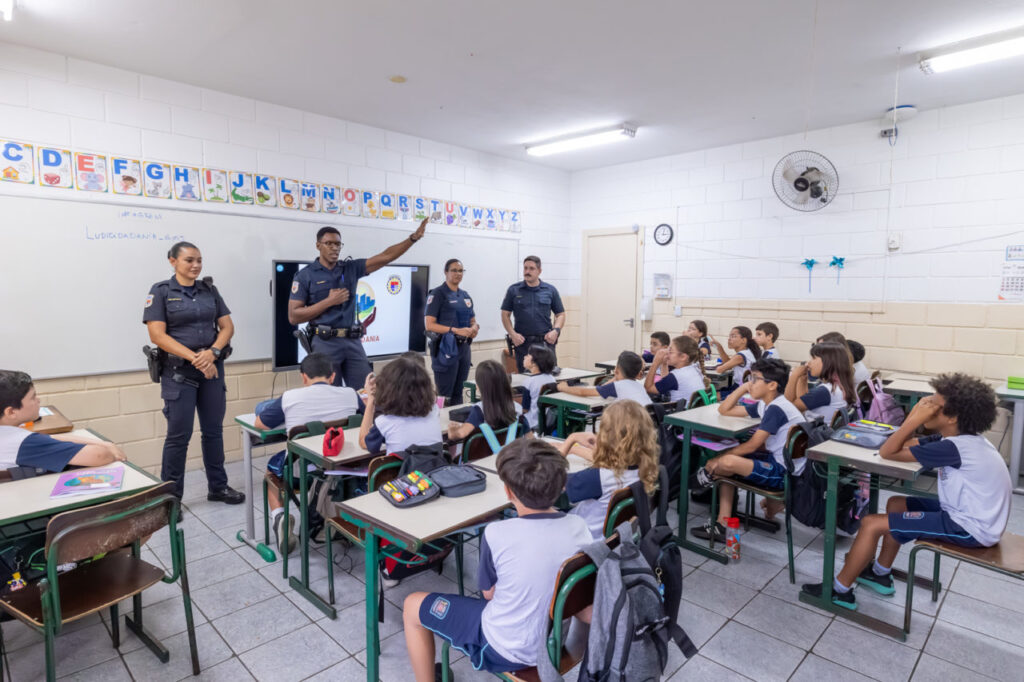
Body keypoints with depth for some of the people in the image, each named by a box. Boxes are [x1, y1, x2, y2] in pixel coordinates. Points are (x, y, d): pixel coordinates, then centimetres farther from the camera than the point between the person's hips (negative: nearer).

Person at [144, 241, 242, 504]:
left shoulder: (209, 290, 9)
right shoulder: (161, 291, -3)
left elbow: (227, 326, 5)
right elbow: (157, 335, -11)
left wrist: (213, 352, -13)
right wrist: (195, 358, -18)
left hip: (212, 368, 4)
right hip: (178, 371, -4)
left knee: (214, 430, 11)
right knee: (179, 434, -1)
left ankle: (218, 487, 25)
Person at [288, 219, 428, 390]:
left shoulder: (351, 268, 10)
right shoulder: (305, 276, 1)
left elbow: (385, 257, 2)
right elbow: (293, 316, -5)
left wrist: (413, 237, -8)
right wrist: (329, 301, -10)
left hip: (353, 342, 3)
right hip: (326, 343, -3)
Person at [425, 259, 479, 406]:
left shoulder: (465, 296, 15)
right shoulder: (438, 294, -6)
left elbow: (472, 320, 23)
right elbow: (429, 325, -14)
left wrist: (475, 328, -1)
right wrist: (456, 330, -21)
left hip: (464, 348, 7)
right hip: (446, 348, -6)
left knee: (458, 393, 12)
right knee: (444, 395, -5)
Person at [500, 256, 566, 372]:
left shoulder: (550, 290, 7)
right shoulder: (513, 290, 5)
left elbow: (560, 314, 11)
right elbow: (505, 315, 6)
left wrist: (556, 330, -6)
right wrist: (512, 334, -7)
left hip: (546, 341, 1)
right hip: (522, 342, 0)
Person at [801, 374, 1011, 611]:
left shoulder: (955, 447, -26)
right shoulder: (960, 438, 3)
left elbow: (887, 452, -23)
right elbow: (903, 444, 5)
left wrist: (916, 419, -25)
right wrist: (916, 413, -6)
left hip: (971, 528, -10)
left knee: (871, 524, -11)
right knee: (896, 503, 21)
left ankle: (840, 590, 6)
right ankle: (880, 574, 30)